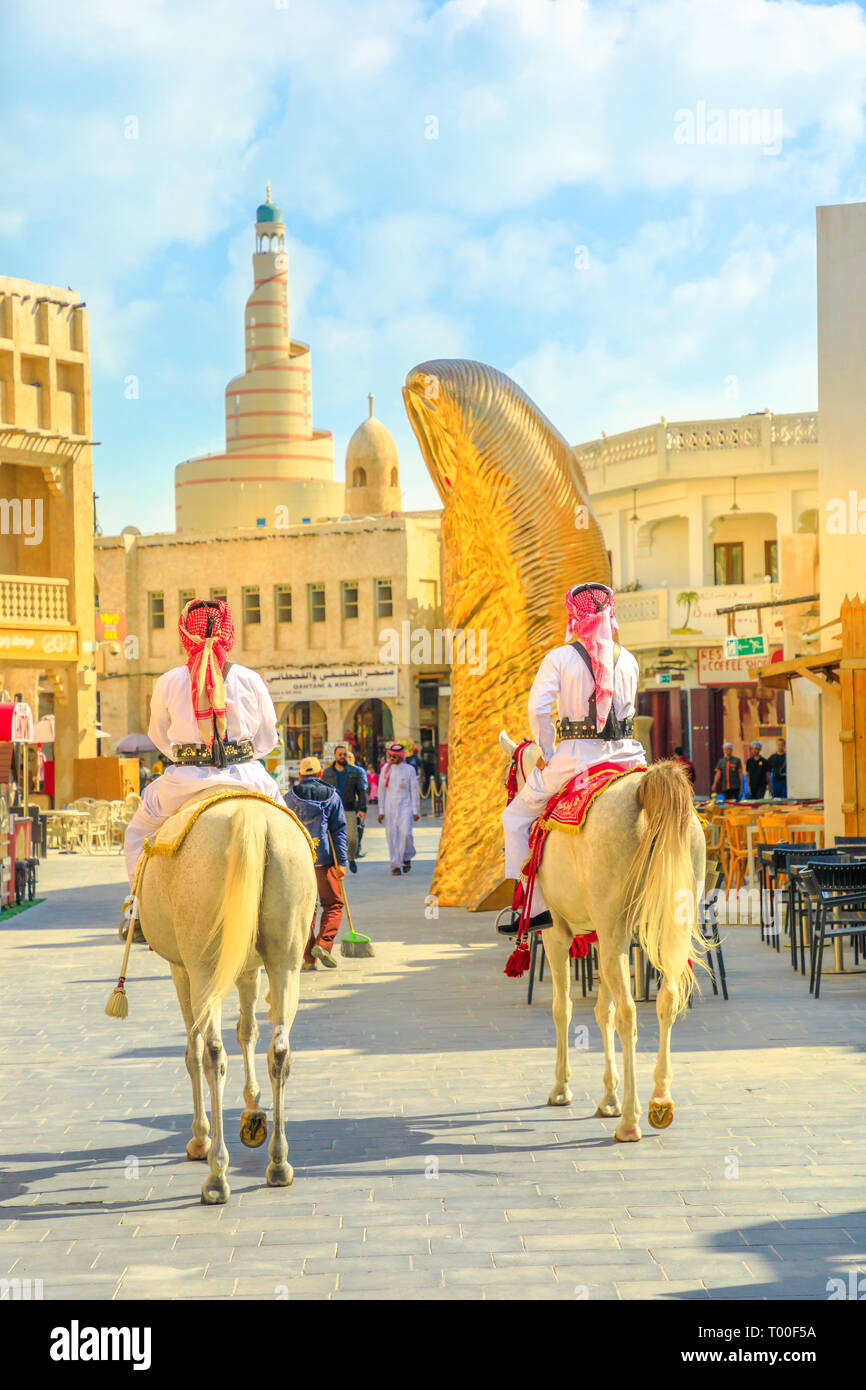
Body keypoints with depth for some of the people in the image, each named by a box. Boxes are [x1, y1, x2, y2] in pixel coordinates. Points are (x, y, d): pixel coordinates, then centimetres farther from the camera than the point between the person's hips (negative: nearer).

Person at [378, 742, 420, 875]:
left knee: (406, 833, -15)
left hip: (405, 806, -2)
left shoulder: (409, 770, 3)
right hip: (390, 808, 2)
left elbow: (414, 791, 5)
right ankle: (396, 865, 2)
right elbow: (381, 790, 8)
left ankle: (407, 857, 12)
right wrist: (381, 810, 4)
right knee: (392, 836, -3)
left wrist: (415, 810, 1)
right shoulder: (386, 769, 7)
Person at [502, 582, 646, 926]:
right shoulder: (628, 660, 9)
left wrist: (547, 756, 1)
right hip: (625, 753, 4)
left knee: (515, 818, 13)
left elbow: (537, 708, -10)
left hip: (576, 756, -3)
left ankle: (536, 907, 4)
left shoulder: (560, 658, -3)